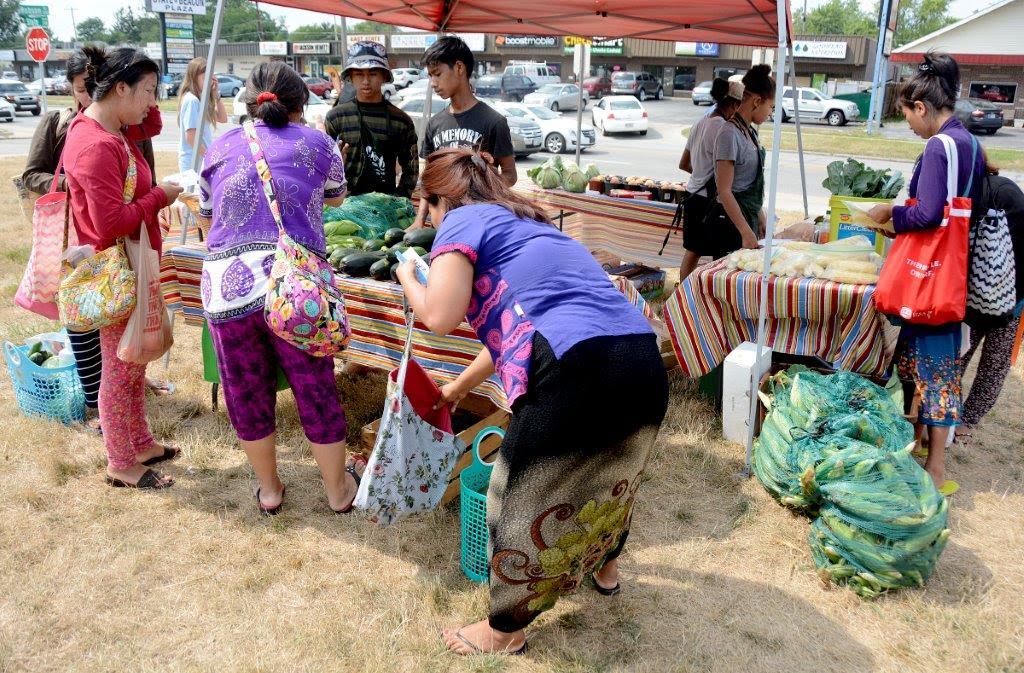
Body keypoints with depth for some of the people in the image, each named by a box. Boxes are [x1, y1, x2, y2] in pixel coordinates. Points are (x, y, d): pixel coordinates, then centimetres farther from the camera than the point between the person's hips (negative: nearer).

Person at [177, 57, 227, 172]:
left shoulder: (202, 99, 11)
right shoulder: (191, 100, -15)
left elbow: (223, 118, 15)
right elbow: (190, 136, -19)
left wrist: (216, 95, 5)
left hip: (202, 159, 9)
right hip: (194, 161, -9)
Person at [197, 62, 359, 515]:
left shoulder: (222, 146, 14)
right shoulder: (315, 142, 9)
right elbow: (336, 197, 27)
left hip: (225, 286, 2)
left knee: (247, 393, 18)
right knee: (317, 392, 13)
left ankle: (269, 490, 36)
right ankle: (338, 491, 30)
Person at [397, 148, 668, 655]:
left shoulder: (463, 221, 7)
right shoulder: (526, 224, 31)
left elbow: (440, 317, -6)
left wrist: (408, 279, 16)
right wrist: (456, 388, 49)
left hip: (579, 371, -8)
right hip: (646, 364, 8)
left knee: (522, 499, 13)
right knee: (611, 472, 33)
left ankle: (505, 631, 33)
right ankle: (605, 567, 59)